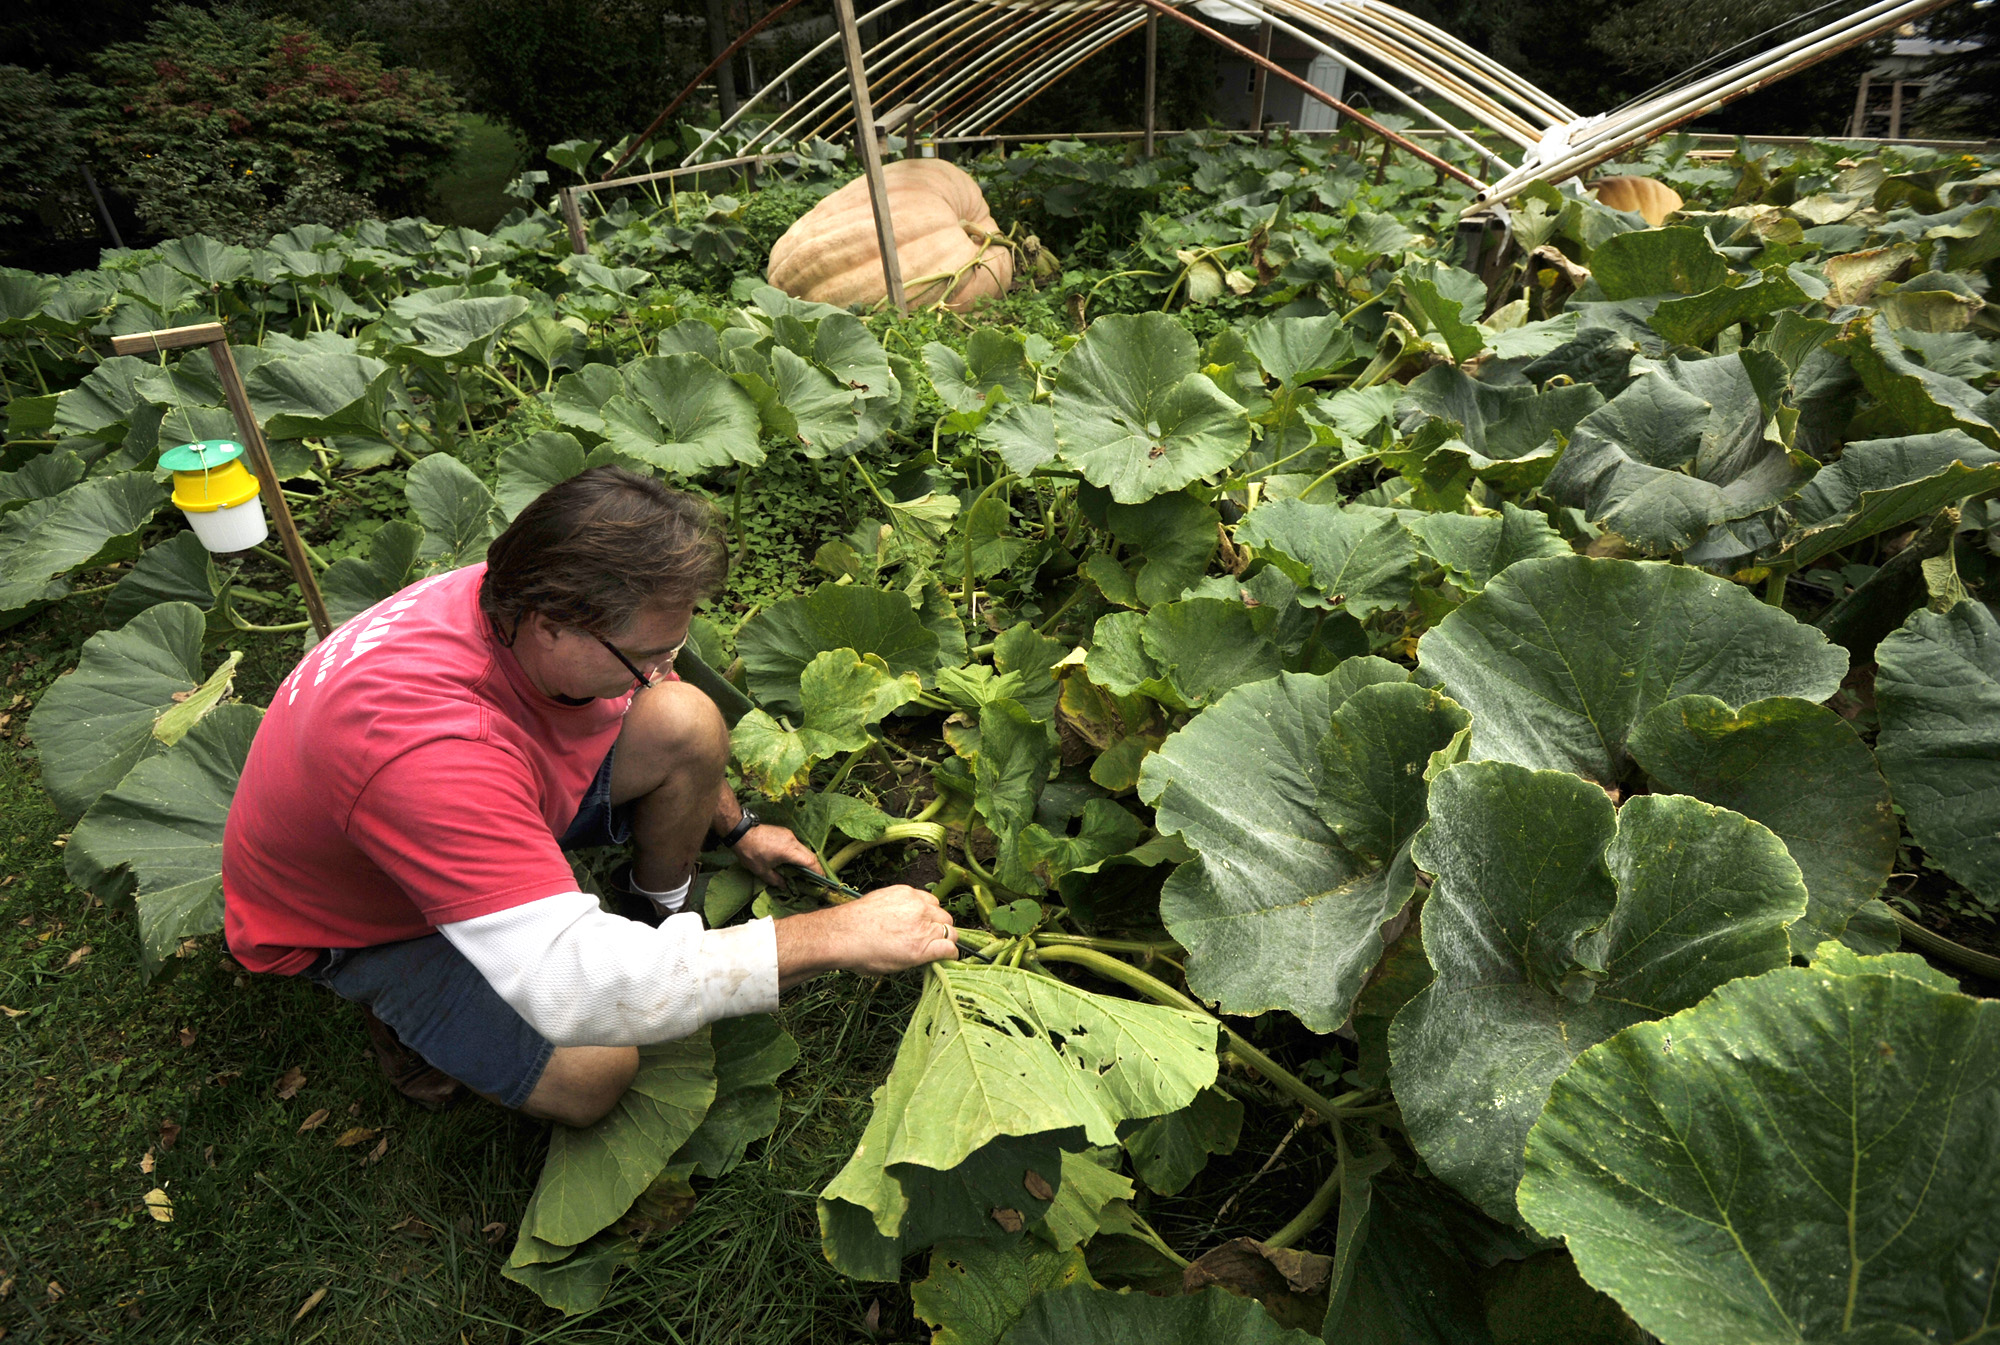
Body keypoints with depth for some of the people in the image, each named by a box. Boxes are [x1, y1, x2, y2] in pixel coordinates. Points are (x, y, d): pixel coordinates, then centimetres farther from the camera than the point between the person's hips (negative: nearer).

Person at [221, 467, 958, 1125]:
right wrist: (834, 936, -46)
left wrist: (737, 827, 6)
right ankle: (402, 1002, 6)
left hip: (490, 803, 5)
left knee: (689, 721, -18)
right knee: (592, 1073, -19)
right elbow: (572, 990, -47)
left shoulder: (538, 603, -21)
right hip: (355, 918, -5)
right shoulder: (424, 743, -44)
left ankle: (658, 912, 7)